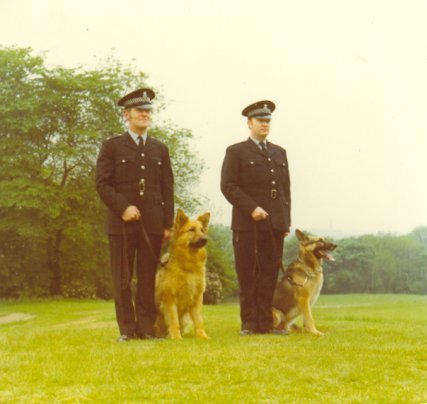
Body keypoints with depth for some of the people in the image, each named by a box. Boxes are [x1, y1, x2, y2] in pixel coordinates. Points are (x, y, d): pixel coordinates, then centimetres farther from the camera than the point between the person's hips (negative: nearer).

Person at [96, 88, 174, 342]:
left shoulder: (160, 149, 16)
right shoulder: (112, 147, 6)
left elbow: (167, 188, 13)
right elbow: (103, 183, -2)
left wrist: (168, 223, 5)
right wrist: (124, 207, -15)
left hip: (153, 222, 3)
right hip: (122, 222, -2)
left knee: (148, 278, 3)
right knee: (123, 278, 0)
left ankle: (146, 327, 8)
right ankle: (127, 329, 6)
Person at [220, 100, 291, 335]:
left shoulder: (279, 153, 19)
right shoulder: (236, 152, 3)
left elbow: (286, 188, 18)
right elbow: (228, 186, -6)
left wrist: (286, 221, 10)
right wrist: (252, 209, -15)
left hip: (275, 224, 4)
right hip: (247, 224, -4)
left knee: (270, 275, 3)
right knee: (248, 276, -1)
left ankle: (265, 324, 6)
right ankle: (249, 324, 6)